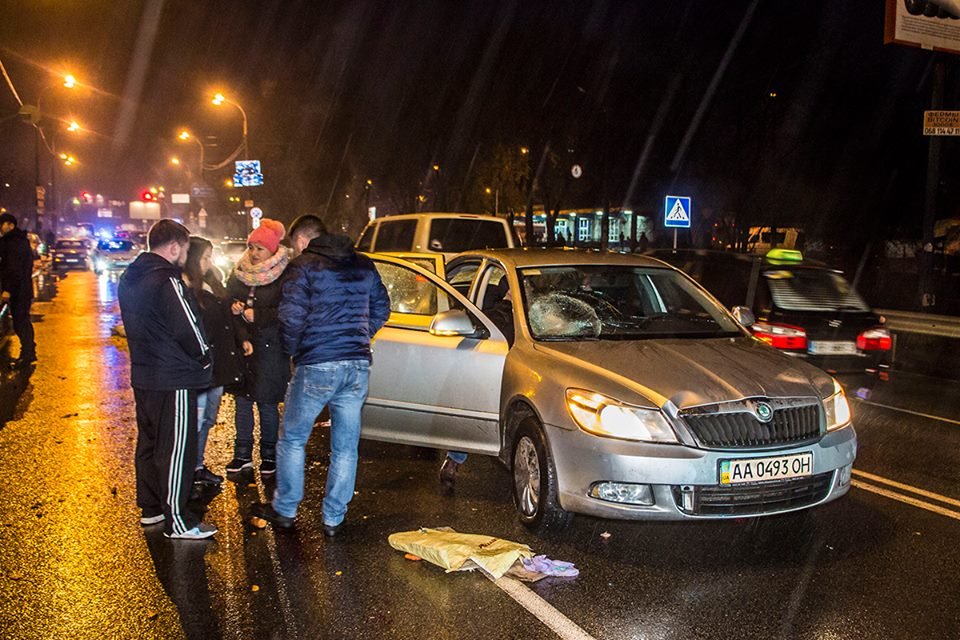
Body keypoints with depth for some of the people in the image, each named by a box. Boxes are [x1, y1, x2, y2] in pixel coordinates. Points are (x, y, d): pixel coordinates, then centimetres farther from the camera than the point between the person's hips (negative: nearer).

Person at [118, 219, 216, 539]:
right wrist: (204, 362, -4)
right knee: (176, 450, -2)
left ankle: (150, 507, 31)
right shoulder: (168, 281, -21)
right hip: (174, 380, -9)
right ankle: (177, 521, 5)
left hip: (142, 375, 9)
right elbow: (190, 331, -20)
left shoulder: (129, 279, 8)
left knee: (148, 442, 19)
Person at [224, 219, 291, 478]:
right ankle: (242, 455, 22)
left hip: (269, 348, -5)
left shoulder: (283, 277, -9)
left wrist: (257, 316, -18)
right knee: (242, 401, 11)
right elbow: (226, 301, 15)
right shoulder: (239, 273, 8)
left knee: (267, 404, 4)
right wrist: (234, 309, -7)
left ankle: (269, 456, 19)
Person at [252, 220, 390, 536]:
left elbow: (291, 317, -11)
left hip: (316, 367, -4)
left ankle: (284, 510, 24)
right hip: (358, 367, 5)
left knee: (292, 439, 14)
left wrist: (294, 351, 6)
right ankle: (333, 518, 17)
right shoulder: (364, 266, 11)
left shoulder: (304, 266, -5)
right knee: (345, 447, 11)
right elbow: (381, 310, 15)